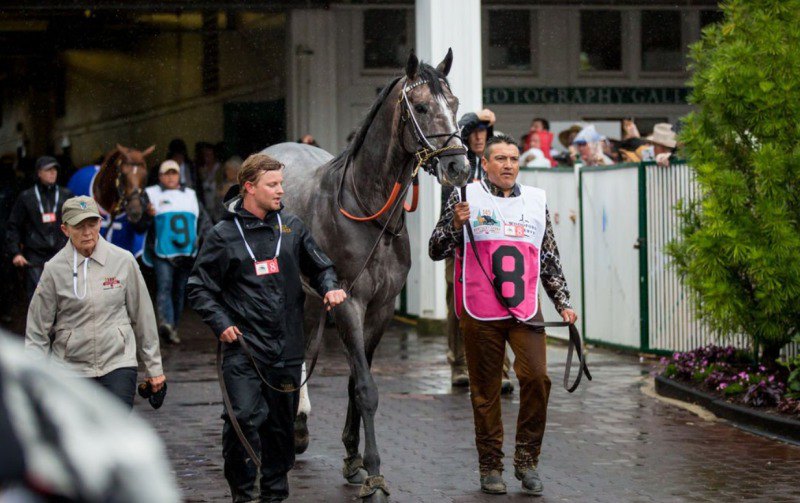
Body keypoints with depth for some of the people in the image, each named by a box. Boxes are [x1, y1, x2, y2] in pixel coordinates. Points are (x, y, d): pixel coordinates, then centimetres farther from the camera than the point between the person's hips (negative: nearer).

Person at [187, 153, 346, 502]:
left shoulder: (291, 227, 9)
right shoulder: (224, 235, -1)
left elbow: (320, 267, 20)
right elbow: (199, 288, 3)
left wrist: (329, 288, -1)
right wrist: (220, 323, -9)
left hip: (287, 346, 4)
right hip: (243, 346, -4)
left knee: (282, 423, 10)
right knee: (245, 417, -15)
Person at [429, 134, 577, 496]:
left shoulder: (536, 202, 13)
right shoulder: (466, 198, 3)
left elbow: (550, 260, 19)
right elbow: (435, 251, 2)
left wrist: (563, 303, 13)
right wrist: (455, 225, -16)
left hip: (525, 310, 2)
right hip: (480, 314, -2)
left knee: (537, 378, -12)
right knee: (485, 390, 3)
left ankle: (527, 459, 2)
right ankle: (490, 466, 14)